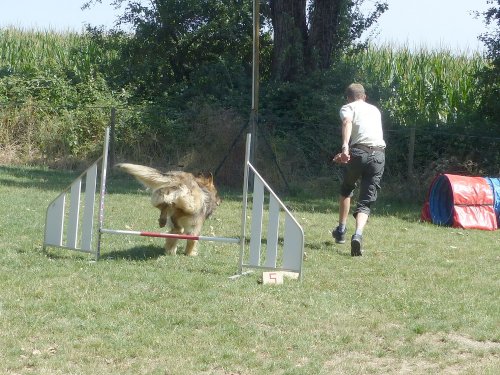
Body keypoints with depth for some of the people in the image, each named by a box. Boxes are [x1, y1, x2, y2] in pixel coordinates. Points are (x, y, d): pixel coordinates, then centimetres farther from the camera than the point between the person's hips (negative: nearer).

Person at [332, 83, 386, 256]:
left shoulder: (347, 108, 12)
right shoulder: (375, 110, 28)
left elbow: (347, 122, -12)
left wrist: (345, 146, -27)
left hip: (358, 152, -3)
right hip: (379, 155, 3)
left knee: (346, 190, 27)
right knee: (366, 201, 3)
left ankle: (341, 230, 31)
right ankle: (358, 234, -24)